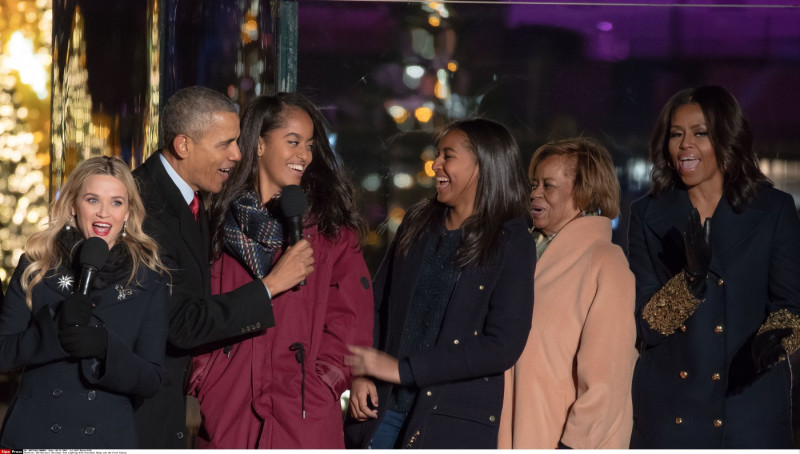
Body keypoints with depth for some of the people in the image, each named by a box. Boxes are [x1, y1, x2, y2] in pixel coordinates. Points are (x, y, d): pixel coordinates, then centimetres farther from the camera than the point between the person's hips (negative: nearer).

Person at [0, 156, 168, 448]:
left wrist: (106, 347, -20)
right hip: (33, 434, 0)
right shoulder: (36, 266, 0)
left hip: (107, 436, 1)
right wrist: (55, 330, -22)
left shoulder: (149, 281, 1)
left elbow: (151, 380, -2)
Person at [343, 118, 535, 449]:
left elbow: (503, 346, -13)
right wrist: (361, 374, -3)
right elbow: (376, 304, 14)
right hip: (383, 407, 4)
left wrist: (403, 368, -15)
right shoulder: (418, 223, 10)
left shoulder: (512, 243, -5)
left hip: (455, 422, -4)